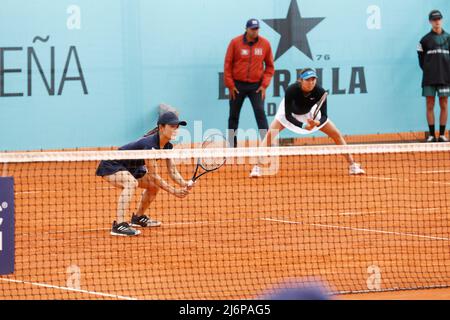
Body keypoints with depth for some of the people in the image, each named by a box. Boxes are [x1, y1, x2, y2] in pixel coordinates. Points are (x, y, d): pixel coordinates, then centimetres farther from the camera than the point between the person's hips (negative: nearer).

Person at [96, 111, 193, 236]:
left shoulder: (167, 146, -5)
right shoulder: (150, 143, -32)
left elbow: (173, 171, -4)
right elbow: (153, 175, -30)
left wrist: (185, 185, -23)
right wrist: (173, 191, -31)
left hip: (130, 168, 10)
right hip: (111, 166, -10)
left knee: (155, 185, 11)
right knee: (131, 183, -36)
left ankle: (138, 217, 30)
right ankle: (119, 225, -41)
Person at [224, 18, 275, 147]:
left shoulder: (265, 44, -2)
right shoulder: (235, 43, -5)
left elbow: (270, 66, 6)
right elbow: (228, 65, 0)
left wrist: (264, 85, -3)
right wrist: (230, 85, -4)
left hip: (256, 86, 0)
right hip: (238, 85, 0)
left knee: (260, 112, -14)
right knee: (234, 116, 7)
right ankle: (232, 146, 17)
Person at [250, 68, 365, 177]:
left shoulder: (320, 92, -34)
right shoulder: (291, 90, -38)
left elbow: (324, 115, -30)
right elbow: (287, 115, -33)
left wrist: (317, 123, -52)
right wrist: (303, 126, -46)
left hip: (310, 114, 2)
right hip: (291, 112, -2)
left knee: (336, 134, -4)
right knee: (270, 134, -22)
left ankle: (352, 165, 9)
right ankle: (257, 167, -15)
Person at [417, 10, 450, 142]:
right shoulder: (425, 39, 4)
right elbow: (421, 57, 8)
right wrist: (427, 70, 2)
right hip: (429, 79, -1)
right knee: (430, 106, -1)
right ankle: (432, 135, 3)